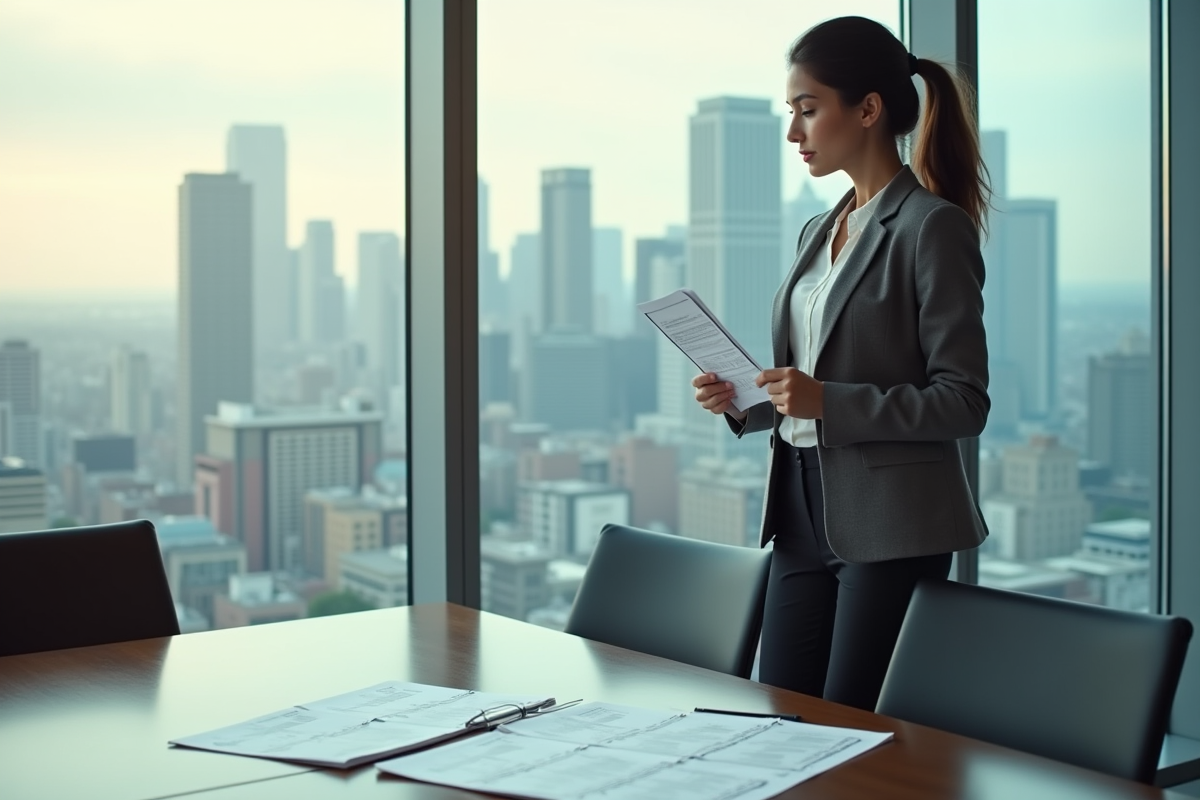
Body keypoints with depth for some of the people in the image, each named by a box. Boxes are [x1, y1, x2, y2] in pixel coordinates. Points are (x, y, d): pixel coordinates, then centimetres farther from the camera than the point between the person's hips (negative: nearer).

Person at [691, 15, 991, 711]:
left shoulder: (934, 227, -10)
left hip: (891, 524, -7)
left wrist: (827, 401, -22)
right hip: (805, 508, 8)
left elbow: (963, 402, -14)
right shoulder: (819, 233, 14)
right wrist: (742, 403, 2)